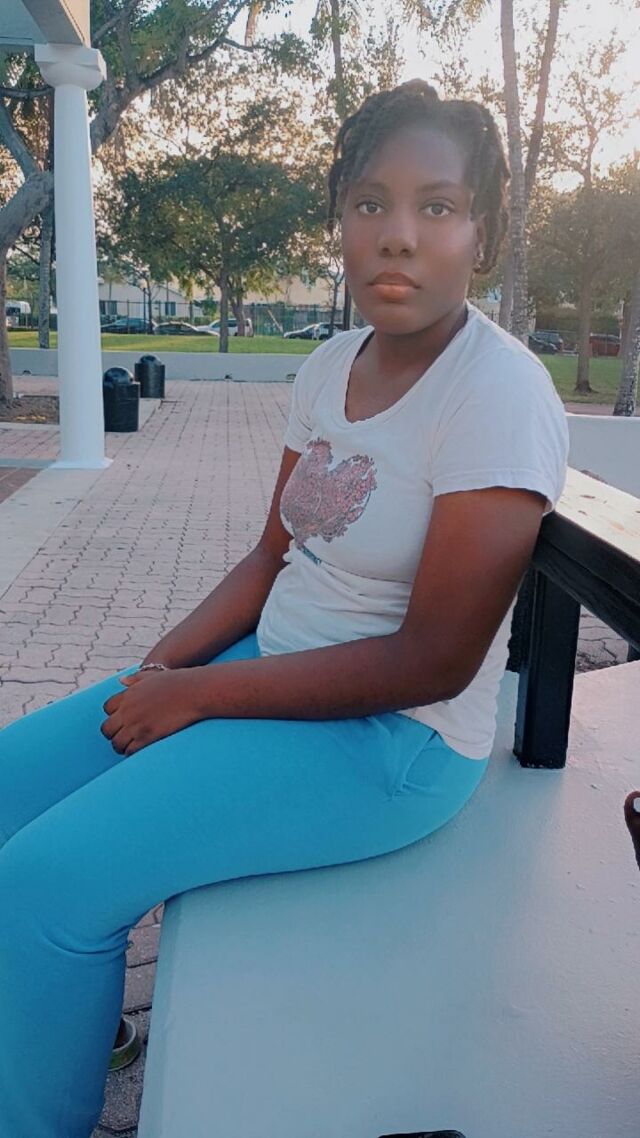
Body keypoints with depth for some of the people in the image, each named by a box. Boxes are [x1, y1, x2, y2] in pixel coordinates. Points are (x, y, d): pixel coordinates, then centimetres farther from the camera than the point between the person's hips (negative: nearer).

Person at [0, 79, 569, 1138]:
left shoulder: (501, 391, -19)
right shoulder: (331, 365, 5)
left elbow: (434, 660, -21)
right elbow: (273, 555, 10)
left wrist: (197, 695, -17)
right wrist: (161, 667, -5)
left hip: (397, 737, -8)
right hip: (272, 665, 8)